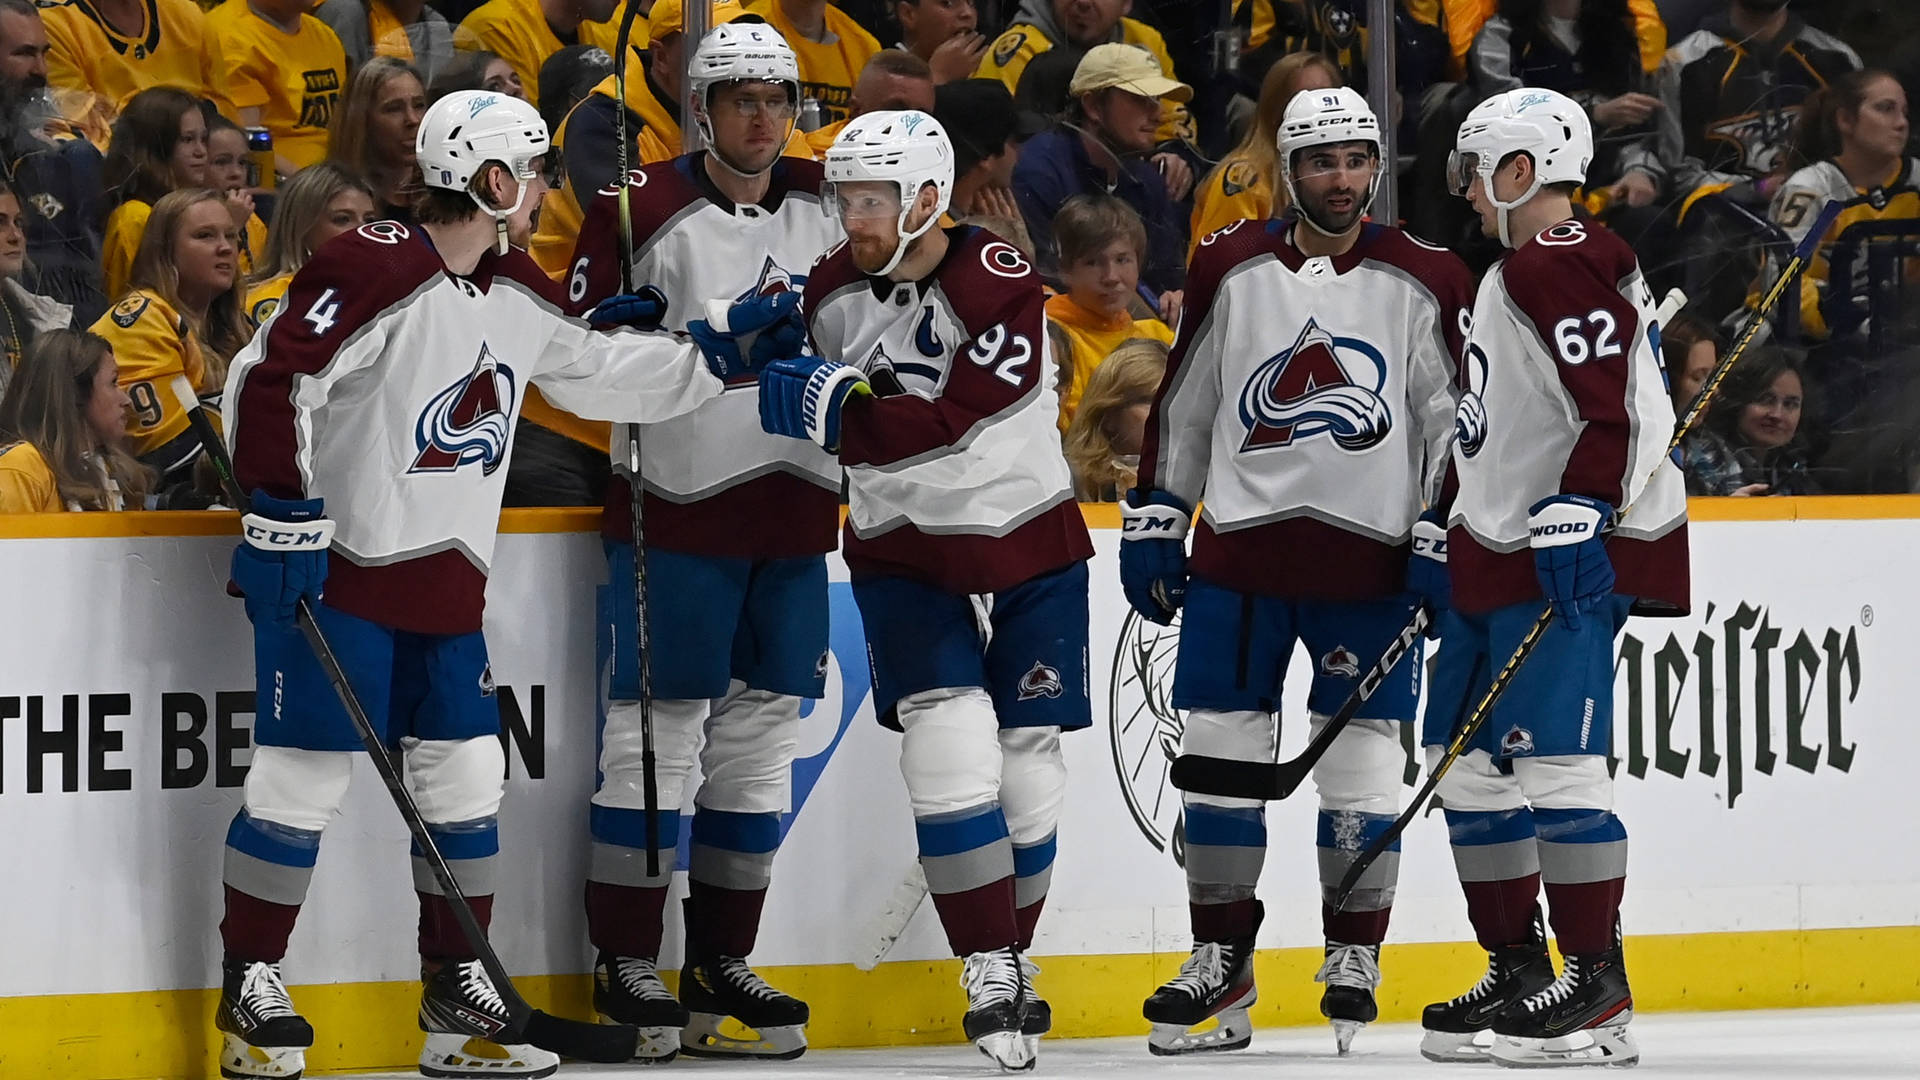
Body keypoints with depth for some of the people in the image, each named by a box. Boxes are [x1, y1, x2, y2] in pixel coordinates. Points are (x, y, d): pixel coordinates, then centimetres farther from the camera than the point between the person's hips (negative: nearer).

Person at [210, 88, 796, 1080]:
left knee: (465, 777, 7)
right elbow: (270, 382, -20)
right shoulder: (374, 271, -18)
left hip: (445, 580, 8)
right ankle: (249, 988, 4)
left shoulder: (518, 293, 9)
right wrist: (283, 518, -21)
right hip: (338, 563, -8)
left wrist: (714, 358, 16)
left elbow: (594, 372, 23)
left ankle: (457, 991, 16)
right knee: (305, 775, -6)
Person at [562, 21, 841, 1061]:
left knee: (763, 732, 9)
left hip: (795, 507, 6)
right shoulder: (646, 213, -8)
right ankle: (625, 965, 1)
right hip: (677, 504, -6)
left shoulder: (823, 204, 10)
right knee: (657, 728, -5)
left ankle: (720, 964, 17)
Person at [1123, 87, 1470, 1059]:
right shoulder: (1230, 270, 5)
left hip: (1370, 559, -2)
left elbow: (1453, 422, 3)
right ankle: (1221, 960, 11)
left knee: (1361, 757, 0)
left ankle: (1353, 957, 13)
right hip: (1239, 548, 2)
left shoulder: (1424, 283, 0)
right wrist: (1151, 524, 9)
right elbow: (1182, 405, 11)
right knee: (1220, 750, 2)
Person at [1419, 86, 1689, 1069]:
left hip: (1567, 556, -11)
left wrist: (1576, 517, -27)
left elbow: (1614, 409, -22)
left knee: (1551, 760, -14)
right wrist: (1446, 538, 28)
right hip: (1496, 555, 11)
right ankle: (1518, 977, 16)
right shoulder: (1512, 275, 21)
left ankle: (1597, 989, -12)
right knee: (1470, 764, 10)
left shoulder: (1562, 266, -13)